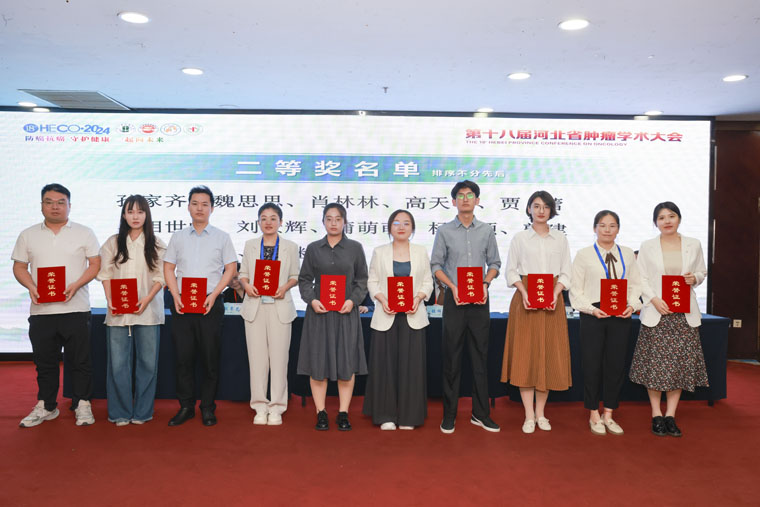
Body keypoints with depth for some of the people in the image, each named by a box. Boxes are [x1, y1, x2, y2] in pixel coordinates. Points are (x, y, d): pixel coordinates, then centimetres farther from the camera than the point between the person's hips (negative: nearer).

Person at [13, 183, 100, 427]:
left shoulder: (84, 233, 4)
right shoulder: (28, 235, 11)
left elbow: (95, 264, 1)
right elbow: (19, 267, 11)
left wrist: (76, 285, -14)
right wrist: (31, 286, -9)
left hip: (75, 308, -2)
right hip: (40, 309, 3)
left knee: (80, 361, 2)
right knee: (44, 361, 11)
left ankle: (82, 405, 14)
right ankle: (46, 406, 24)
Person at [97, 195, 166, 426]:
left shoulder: (156, 244, 6)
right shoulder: (113, 242, 11)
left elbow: (160, 277, 3)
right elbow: (106, 274, 7)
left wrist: (147, 299, -12)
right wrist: (110, 301, -7)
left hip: (148, 311, -1)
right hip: (118, 312, 1)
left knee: (147, 362, 2)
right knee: (118, 363, 1)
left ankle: (141, 412, 14)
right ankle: (120, 413, 13)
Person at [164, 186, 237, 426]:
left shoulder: (221, 237, 6)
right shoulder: (178, 237, 12)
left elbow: (230, 268, 2)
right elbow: (168, 268, 11)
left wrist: (213, 295, -10)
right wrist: (176, 296, -4)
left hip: (210, 304, -2)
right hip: (182, 304, 2)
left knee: (210, 358, 1)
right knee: (183, 357, 4)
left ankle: (208, 408, 13)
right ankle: (186, 407, 16)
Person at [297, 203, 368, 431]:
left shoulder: (355, 248, 5)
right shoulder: (313, 248, 6)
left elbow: (362, 280, 5)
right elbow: (304, 279, 7)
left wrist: (353, 300, -11)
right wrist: (311, 300, -10)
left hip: (346, 312, 0)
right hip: (319, 312, 1)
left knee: (347, 363, 2)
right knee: (318, 361, 3)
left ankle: (343, 414, 15)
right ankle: (321, 413, 15)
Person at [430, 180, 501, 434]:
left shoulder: (486, 230, 7)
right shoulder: (444, 231, 3)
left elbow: (494, 263, 10)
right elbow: (436, 265, 2)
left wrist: (485, 283, -7)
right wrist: (453, 286, -12)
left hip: (479, 299, 2)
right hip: (454, 298, -1)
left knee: (480, 356, 7)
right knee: (452, 357, 3)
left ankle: (480, 413, 18)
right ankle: (449, 414, 13)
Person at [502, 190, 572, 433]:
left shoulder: (560, 239, 9)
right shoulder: (519, 238, 4)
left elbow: (565, 272, 7)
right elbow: (511, 270, 2)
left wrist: (555, 293, -10)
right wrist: (523, 292, -14)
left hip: (552, 300, 2)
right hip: (525, 299, -2)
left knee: (550, 355, 4)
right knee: (525, 355, -2)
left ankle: (540, 413, 17)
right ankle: (529, 415, 6)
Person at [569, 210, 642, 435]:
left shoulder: (627, 254, 10)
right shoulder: (584, 254, 1)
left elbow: (635, 284, 9)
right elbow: (575, 289, -2)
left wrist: (632, 305, -9)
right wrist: (592, 309, -14)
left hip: (620, 316, 3)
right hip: (593, 315, -3)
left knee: (616, 364, 7)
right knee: (592, 365, 2)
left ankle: (608, 415, 21)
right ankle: (594, 415, 18)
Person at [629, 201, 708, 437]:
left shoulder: (694, 245, 7)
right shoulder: (647, 247, 3)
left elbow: (702, 272, 16)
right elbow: (641, 278, 1)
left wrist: (695, 278, -7)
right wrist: (654, 299, -13)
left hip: (685, 314, 2)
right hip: (656, 312, -2)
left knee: (681, 363, 2)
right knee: (655, 364, 0)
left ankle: (670, 416, 14)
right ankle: (656, 416, 12)